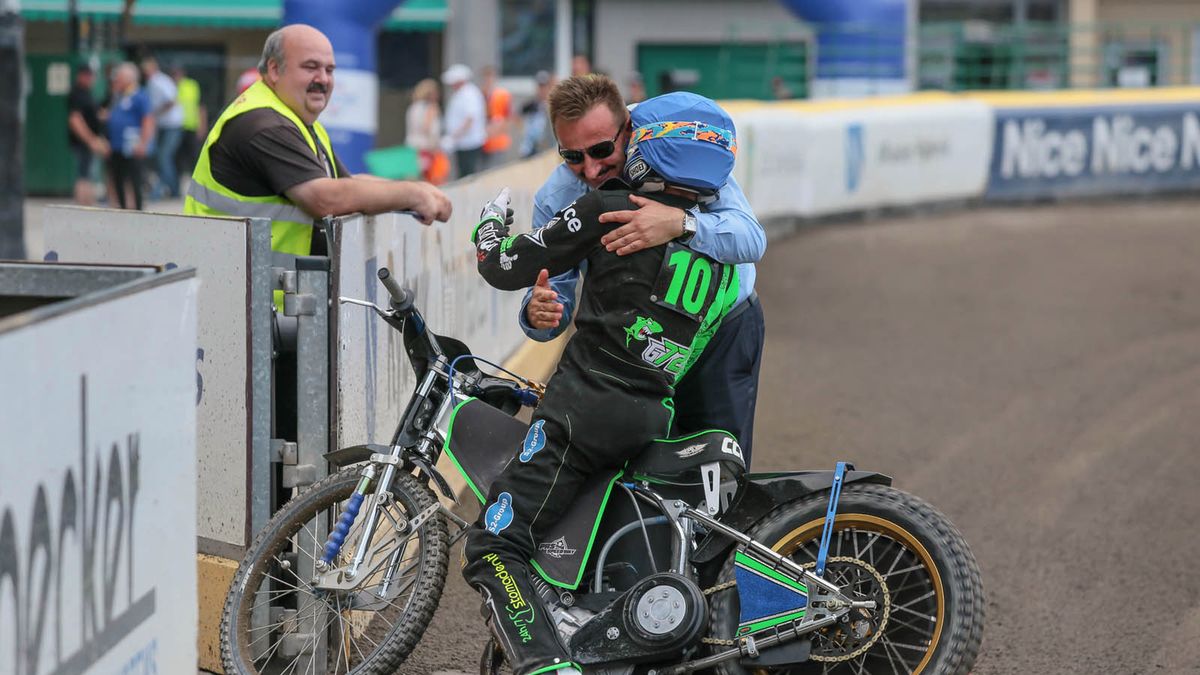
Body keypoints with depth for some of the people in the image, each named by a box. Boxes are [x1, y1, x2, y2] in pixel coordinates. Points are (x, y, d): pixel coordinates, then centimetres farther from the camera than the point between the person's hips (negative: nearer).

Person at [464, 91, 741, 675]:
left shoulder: (610, 210, -4)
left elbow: (507, 268, -1)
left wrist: (490, 226, 21)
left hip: (586, 406, -7)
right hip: (655, 423, 7)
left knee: (494, 549, -11)